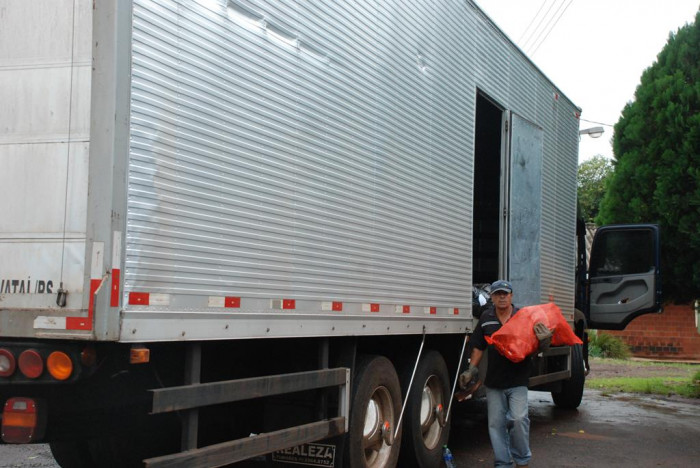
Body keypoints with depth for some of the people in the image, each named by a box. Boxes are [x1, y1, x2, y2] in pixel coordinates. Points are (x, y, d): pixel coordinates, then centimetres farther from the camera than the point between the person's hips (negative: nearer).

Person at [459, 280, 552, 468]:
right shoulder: (486, 318, 6)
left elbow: (536, 347, 1)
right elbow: (478, 347, 13)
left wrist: (544, 340, -21)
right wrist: (471, 370, 7)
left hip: (517, 380, -3)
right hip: (493, 381, 3)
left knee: (518, 418, -13)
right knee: (496, 423, 7)